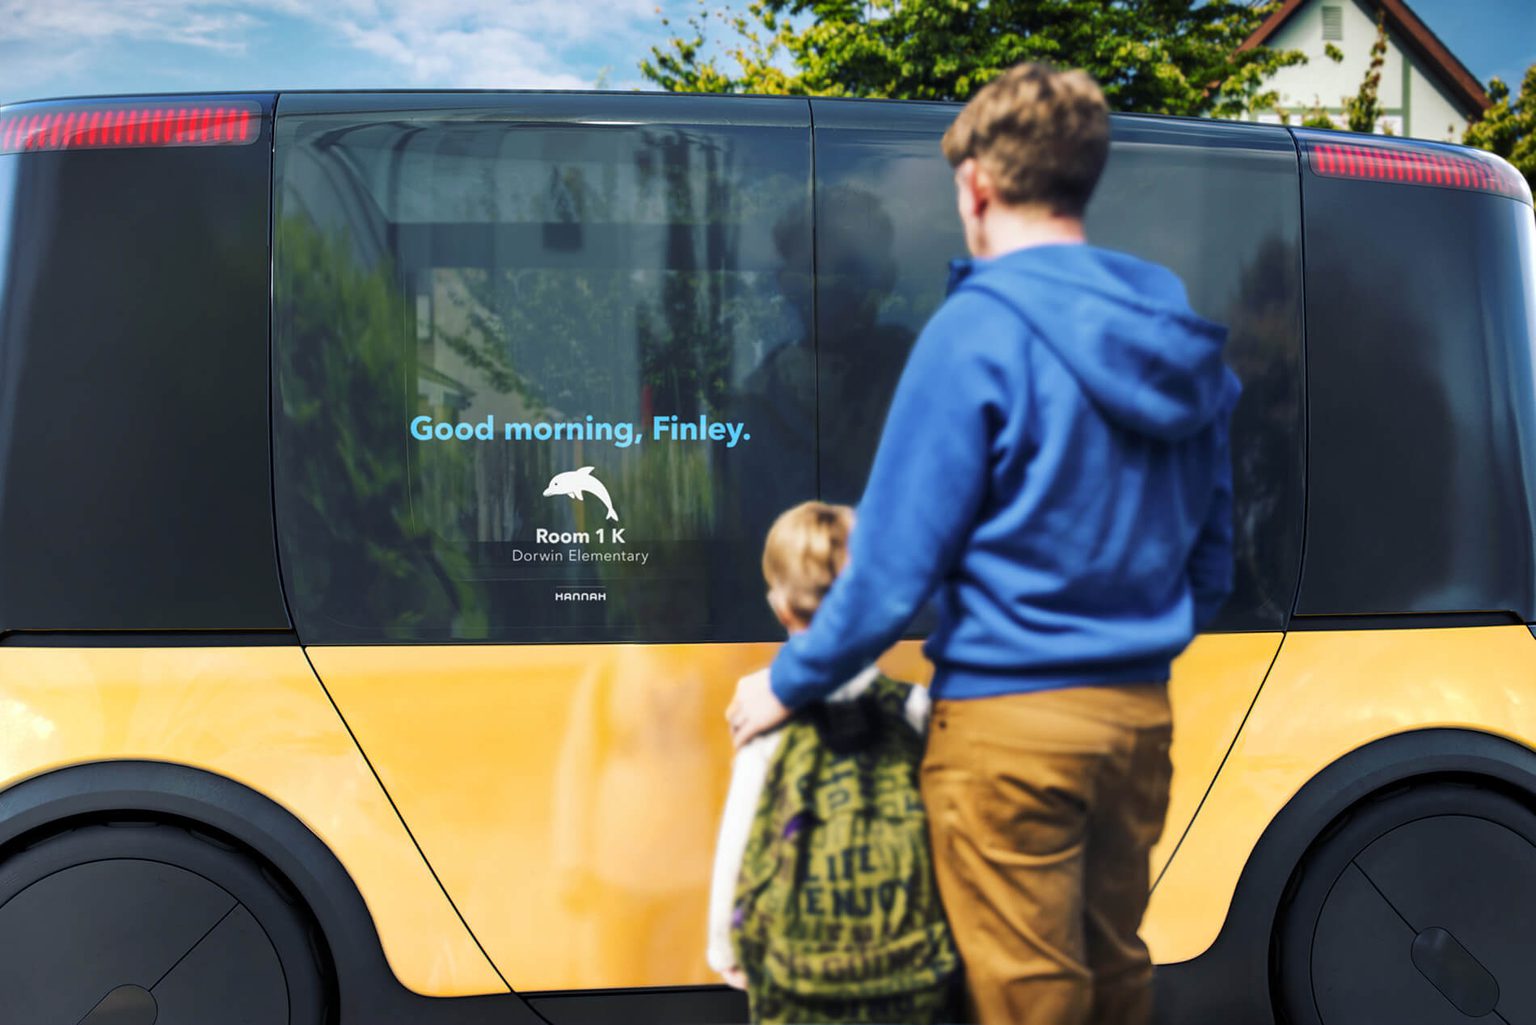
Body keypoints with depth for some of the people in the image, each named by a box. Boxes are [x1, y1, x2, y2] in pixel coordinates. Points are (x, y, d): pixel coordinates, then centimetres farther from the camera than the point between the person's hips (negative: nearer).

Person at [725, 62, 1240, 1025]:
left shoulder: (979, 330, -14)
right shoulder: (1181, 344, 8)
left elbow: (896, 563, -15)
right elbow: (1212, 562, 14)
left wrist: (787, 683, -2)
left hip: (1011, 722, -7)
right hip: (1138, 718, 7)